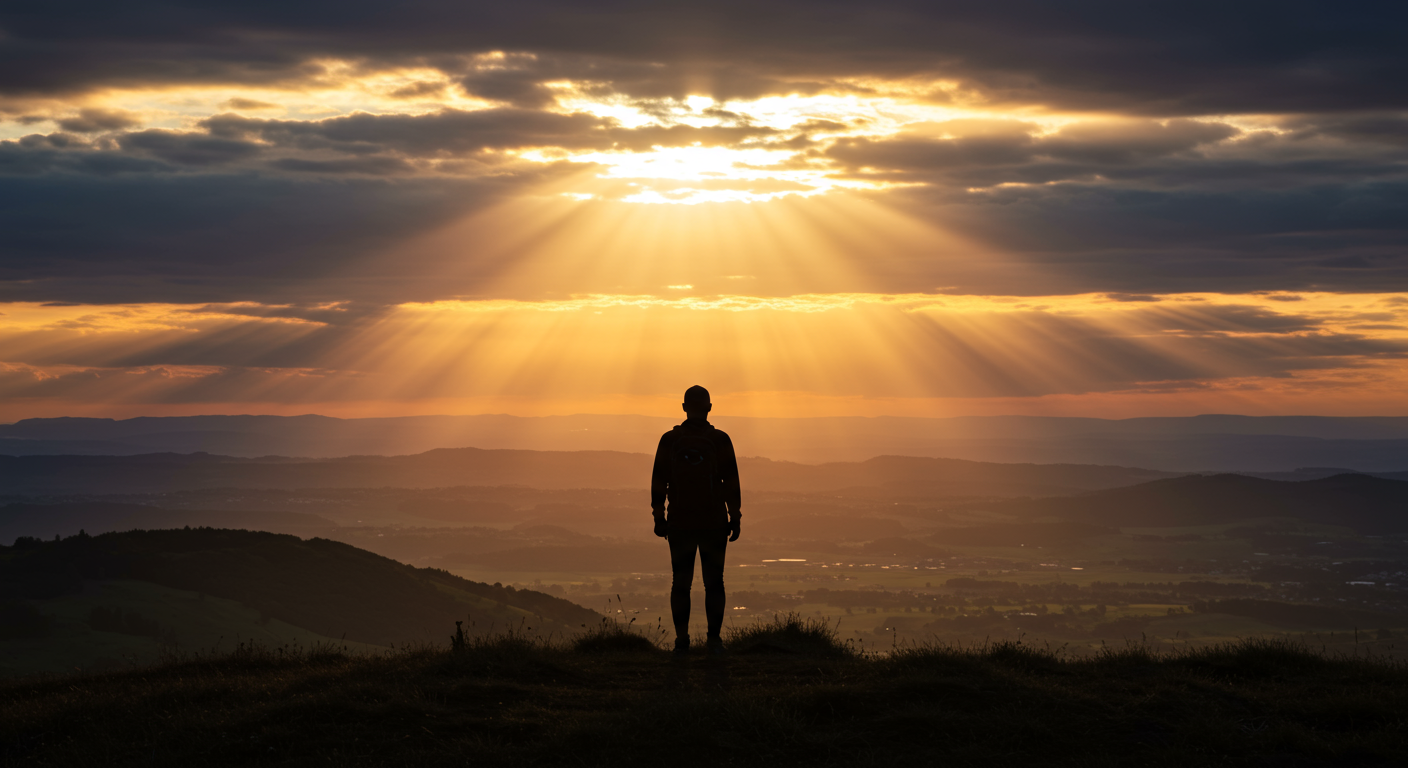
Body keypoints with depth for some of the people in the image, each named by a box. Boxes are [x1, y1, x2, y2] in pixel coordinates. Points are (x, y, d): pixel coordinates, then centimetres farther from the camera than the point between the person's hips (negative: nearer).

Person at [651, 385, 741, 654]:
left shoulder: (669, 440, -2)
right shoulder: (720, 440, -4)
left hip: (679, 522, 1)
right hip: (714, 523, -1)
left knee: (681, 583, 5)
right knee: (713, 582, 6)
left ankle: (681, 639, 5)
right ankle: (713, 639, 8)